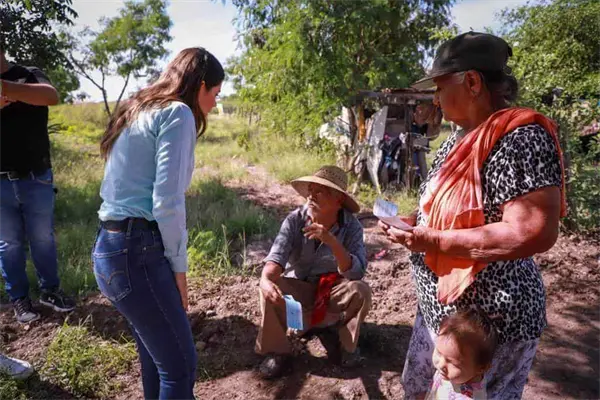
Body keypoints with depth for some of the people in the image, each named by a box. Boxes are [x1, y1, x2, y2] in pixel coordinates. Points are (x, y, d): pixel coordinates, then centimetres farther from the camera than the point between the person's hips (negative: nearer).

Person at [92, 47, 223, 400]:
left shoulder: (138, 111, 18)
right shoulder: (178, 113, -10)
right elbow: (166, 203, -18)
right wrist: (179, 267, -6)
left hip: (111, 247, 10)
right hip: (137, 253, -10)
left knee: (158, 357, 21)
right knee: (181, 367, 3)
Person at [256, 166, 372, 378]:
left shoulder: (351, 226, -18)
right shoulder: (295, 220, -17)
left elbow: (356, 272, -28)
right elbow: (276, 257, -27)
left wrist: (331, 241, -43)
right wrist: (266, 280, -50)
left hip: (332, 291, 0)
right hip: (297, 288, 0)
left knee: (361, 291, -28)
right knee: (269, 289, -28)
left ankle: (334, 334, 0)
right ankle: (277, 351, -6)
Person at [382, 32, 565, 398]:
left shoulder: (520, 137, -22)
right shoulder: (460, 140, 7)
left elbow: (533, 233, -30)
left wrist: (433, 241, -26)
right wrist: (416, 223, 1)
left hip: (489, 321, -9)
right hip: (439, 308, 9)